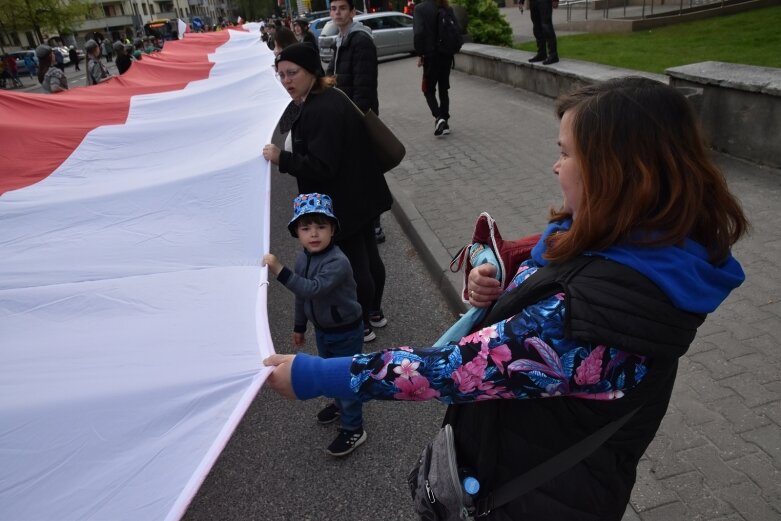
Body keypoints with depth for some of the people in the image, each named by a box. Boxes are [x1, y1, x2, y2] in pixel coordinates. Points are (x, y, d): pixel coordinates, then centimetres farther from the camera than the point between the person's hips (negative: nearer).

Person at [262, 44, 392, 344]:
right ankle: (374, 312, 40)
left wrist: (282, 159, -26)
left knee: (354, 263, 5)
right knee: (368, 255, 21)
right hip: (359, 195, 11)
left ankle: (361, 326, 23)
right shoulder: (329, 97, 7)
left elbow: (321, 167, -30)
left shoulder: (320, 111, -27)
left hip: (343, 204, -11)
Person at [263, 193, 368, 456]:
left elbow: (312, 289, -44)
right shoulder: (303, 259, -5)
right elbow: (301, 296, 8)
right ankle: (341, 404, 54)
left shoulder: (338, 262, -31)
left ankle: (353, 429, 25)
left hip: (346, 332, -8)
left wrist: (279, 270, -46)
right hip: (322, 330, 8)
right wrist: (299, 326, 17)